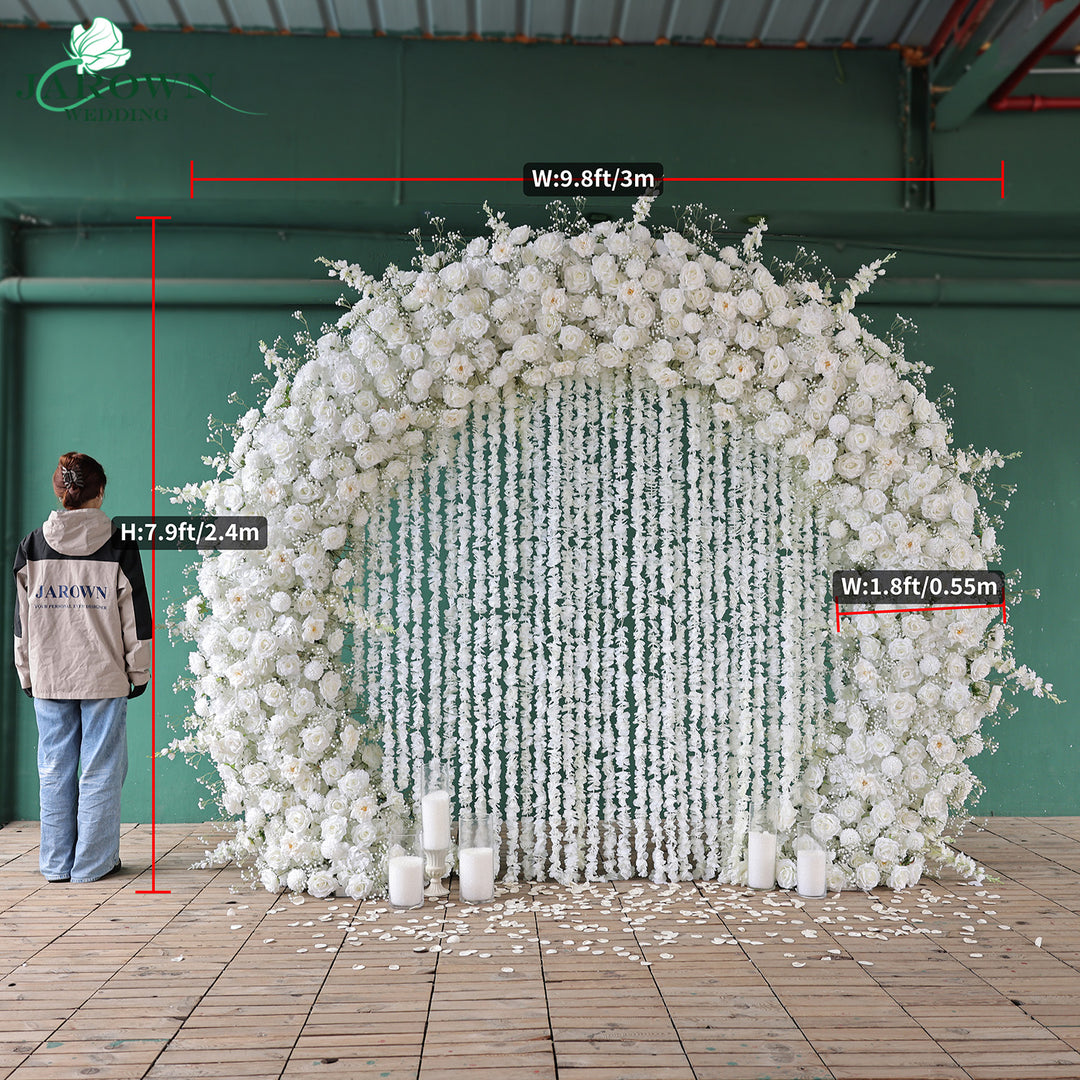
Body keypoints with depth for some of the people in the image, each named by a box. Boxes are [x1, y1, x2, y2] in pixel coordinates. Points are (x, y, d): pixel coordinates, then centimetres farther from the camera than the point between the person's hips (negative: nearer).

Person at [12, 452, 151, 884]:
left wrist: (26, 673, 15)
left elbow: (22, 618, 7)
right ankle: (93, 863, 10)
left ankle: (57, 864, 19)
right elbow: (136, 617, -2)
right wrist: (139, 671, 7)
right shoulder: (119, 548, -6)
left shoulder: (31, 546, 2)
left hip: (48, 679, 3)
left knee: (55, 771, 11)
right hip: (104, 678, -3)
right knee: (101, 771, 5)